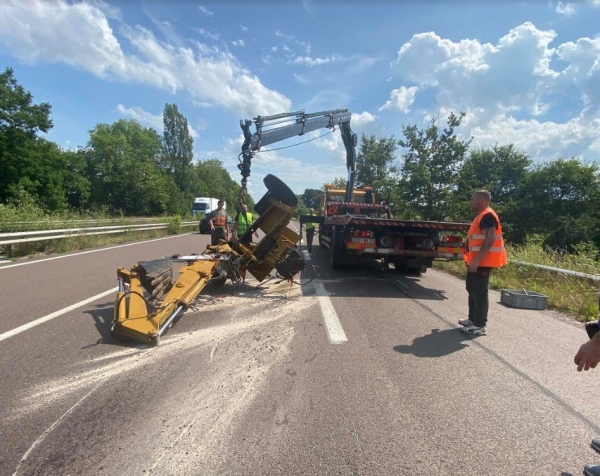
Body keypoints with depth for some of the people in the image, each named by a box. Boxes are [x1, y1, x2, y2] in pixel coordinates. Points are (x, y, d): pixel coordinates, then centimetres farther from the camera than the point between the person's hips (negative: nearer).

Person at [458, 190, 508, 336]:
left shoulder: (487, 216, -16)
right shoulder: (482, 216, 17)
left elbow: (489, 240, -25)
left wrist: (476, 260, -28)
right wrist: (472, 259, 25)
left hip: (482, 262, -11)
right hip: (476, 261, 11)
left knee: (479, 293, -5)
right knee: (472, 290, 17)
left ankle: (480, 326, 2)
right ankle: (473, 319, 28)